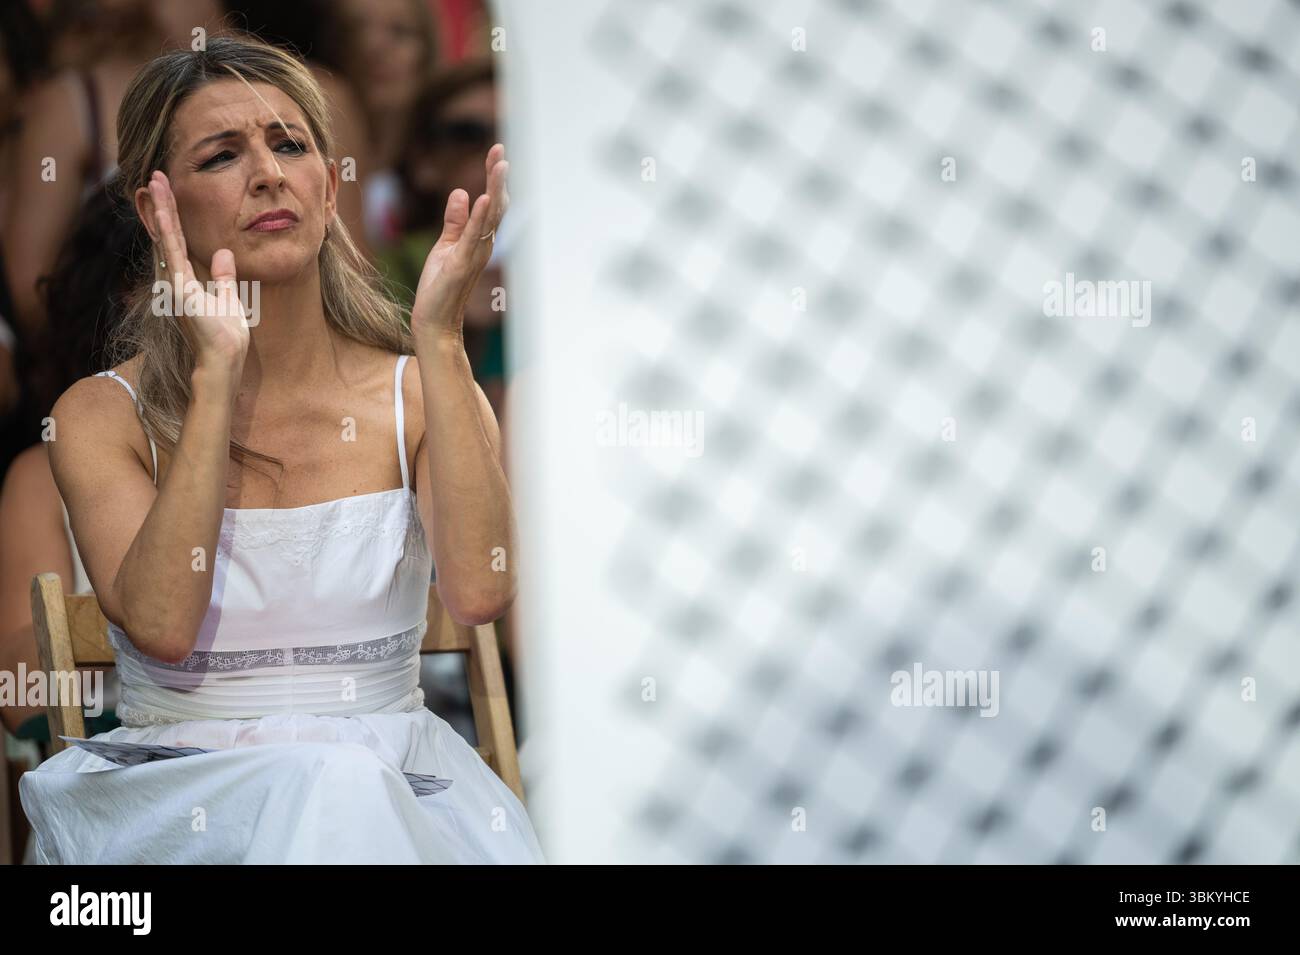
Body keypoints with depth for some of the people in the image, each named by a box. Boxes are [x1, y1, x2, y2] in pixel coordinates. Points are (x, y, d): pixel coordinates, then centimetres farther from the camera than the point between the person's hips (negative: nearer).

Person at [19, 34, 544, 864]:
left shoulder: (421, 394, 7)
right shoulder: (104, 415, 3)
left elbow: (479, 593, -13)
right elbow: (161, 627, -15)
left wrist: (440, 337, -12)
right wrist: (217, 373, -15)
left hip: (400, 781, 3)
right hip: (186, 788, -3)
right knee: (330, 791, -35)